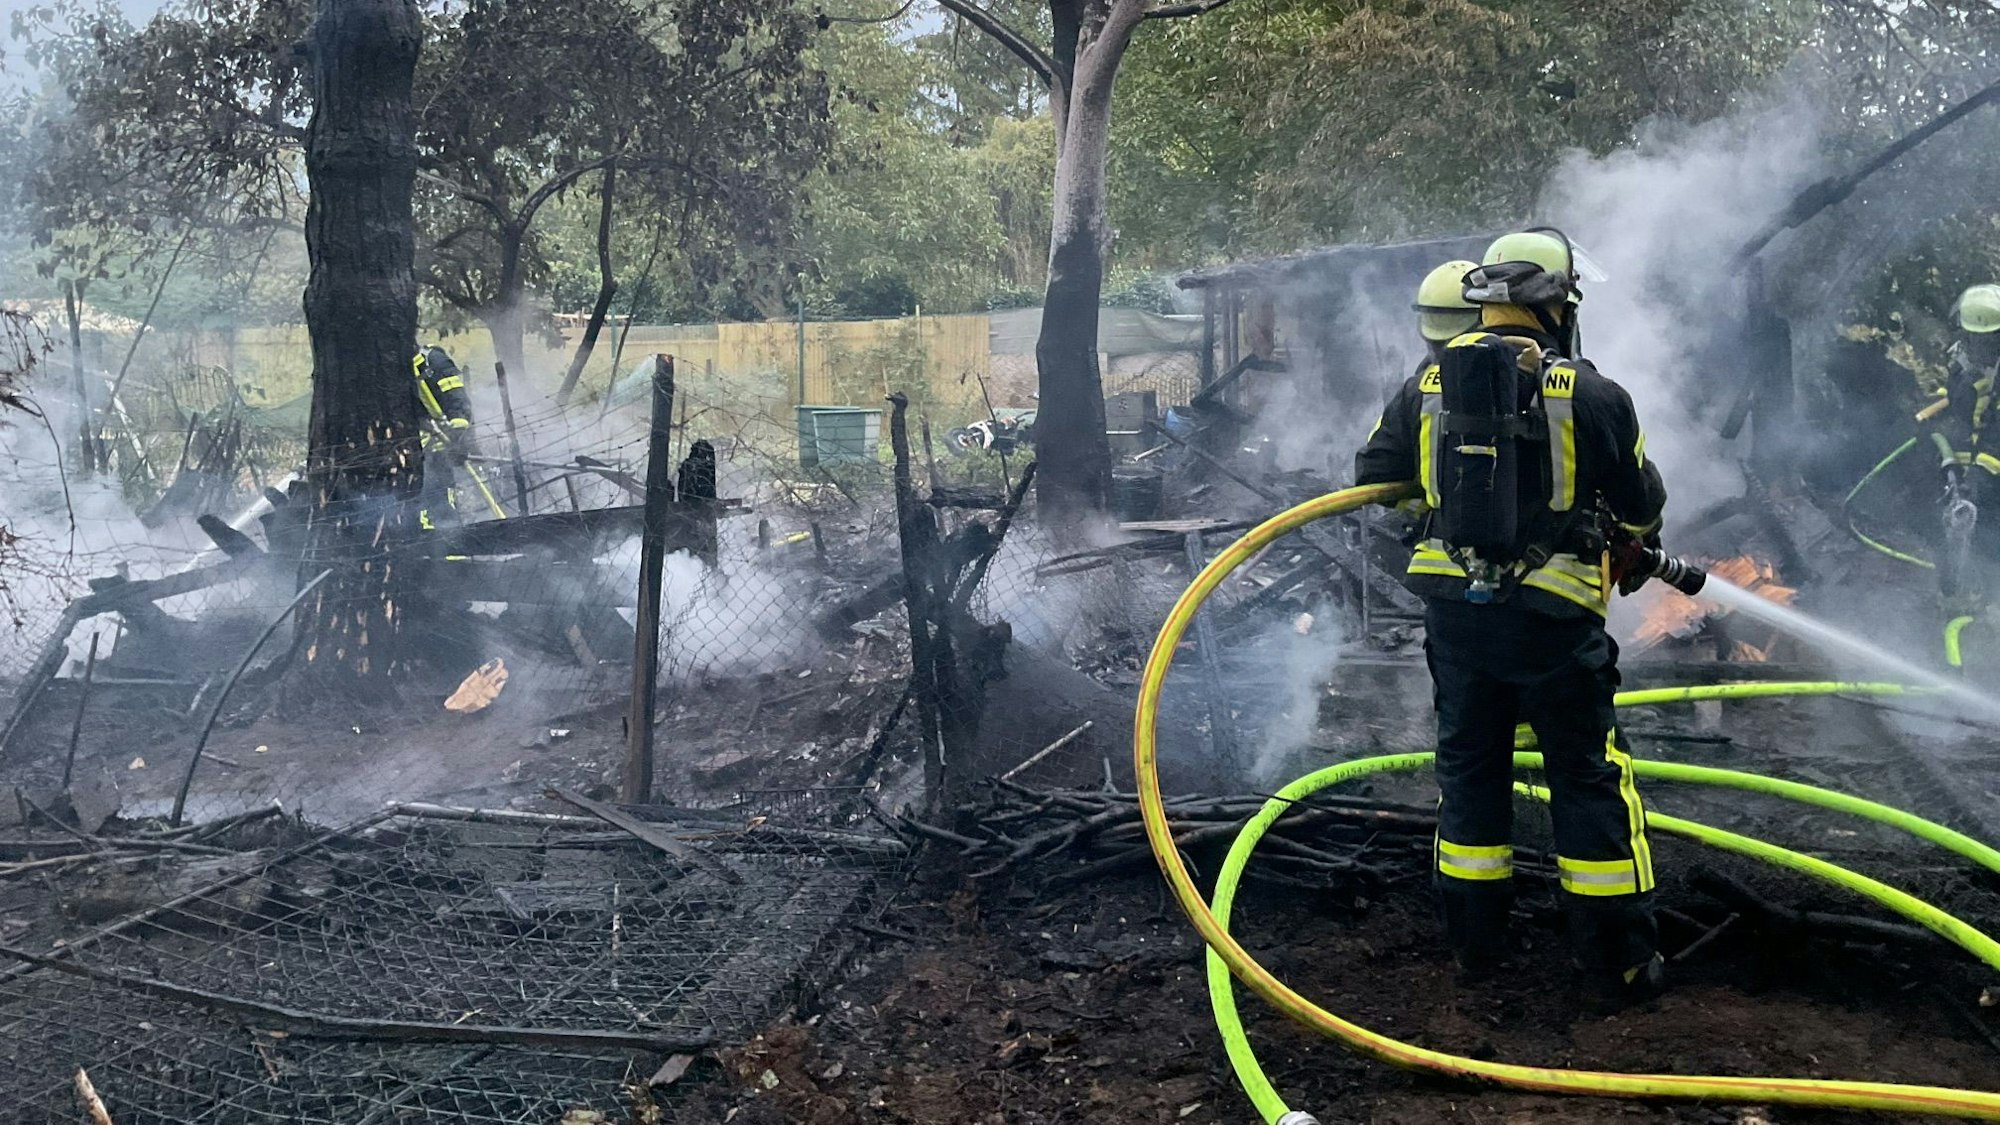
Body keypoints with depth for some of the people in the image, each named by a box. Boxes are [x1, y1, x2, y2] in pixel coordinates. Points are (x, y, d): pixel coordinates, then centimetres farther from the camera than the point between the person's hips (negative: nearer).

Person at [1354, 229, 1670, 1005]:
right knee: (1589, 780, 8)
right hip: (1553, 616, -3)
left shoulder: (1426, 387, 2)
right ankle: (1618, 962, 15)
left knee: (1469, 769, 16)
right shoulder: (1591, 394, -8)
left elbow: (1373, 477, 13)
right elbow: (1643, 504, 2)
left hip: (1455, 609, 4)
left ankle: (1474, 943, 24)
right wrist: (1632, 542, 24)